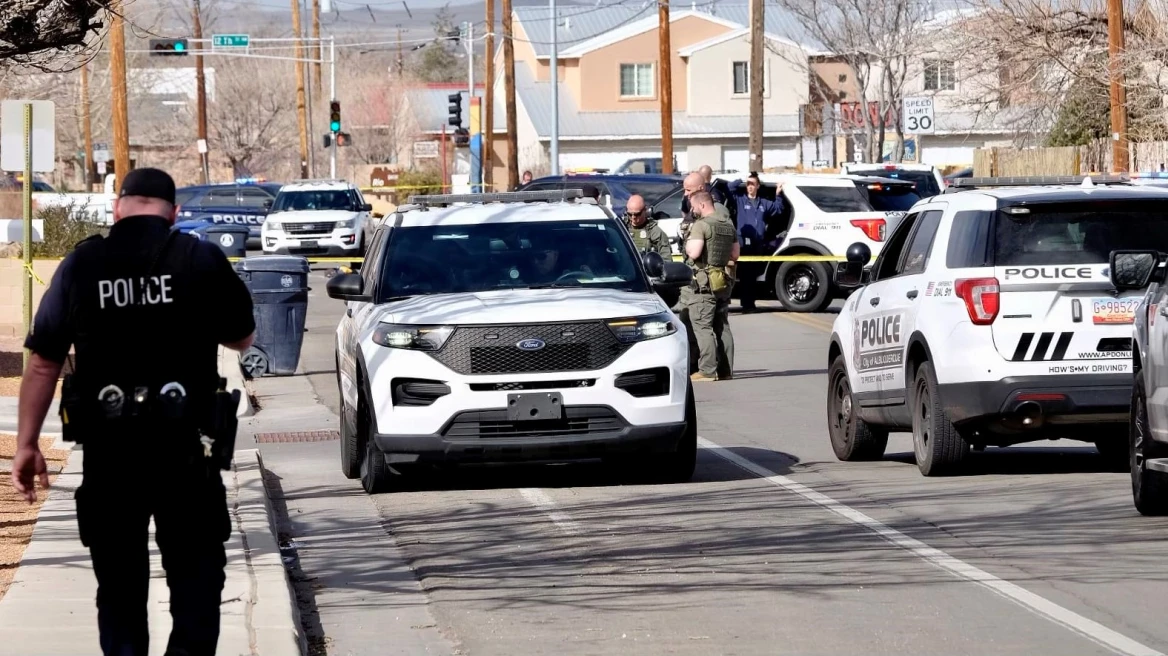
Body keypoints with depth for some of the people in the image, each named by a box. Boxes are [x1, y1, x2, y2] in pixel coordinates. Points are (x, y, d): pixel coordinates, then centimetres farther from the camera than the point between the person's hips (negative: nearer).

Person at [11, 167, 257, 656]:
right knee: (195, 569, 8)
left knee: (118, 576, 12)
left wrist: (26, 443, 5)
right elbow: (243, 338, 10)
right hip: (183, 444, -1)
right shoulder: (202, 260, -3)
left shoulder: (82, 264, 0)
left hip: (108, 447, 1)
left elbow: (43, 361, 0)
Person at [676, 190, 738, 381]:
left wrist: (688, 244, -4)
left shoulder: (701, 225, -14)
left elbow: (694, 252, -23)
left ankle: (707, 370, -11)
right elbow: (735, 254, 19)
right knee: (722, 327, 12)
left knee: (702, 327, -6)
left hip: (704, 282, -8)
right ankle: (726, 370, 13)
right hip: (724, 282, 8)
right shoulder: (728, 225, 13)